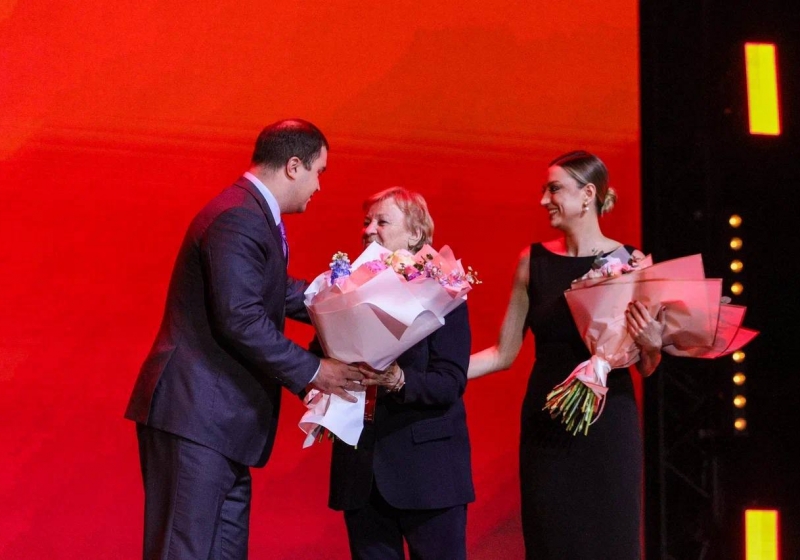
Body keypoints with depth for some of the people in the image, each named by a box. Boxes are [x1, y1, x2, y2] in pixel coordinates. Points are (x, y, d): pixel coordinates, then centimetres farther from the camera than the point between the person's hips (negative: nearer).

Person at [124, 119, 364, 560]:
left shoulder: (253, 214, 16)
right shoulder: (238, 220, -17)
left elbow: (278, 293, 28)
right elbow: (240, 320, -24)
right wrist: (311, 371, -17)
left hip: (217, 419, 11)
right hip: (195, 414, -11)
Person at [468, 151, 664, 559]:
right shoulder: (534, 261, 3)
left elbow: (645, 368, 2)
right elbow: (503, 353, 7)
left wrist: (652, 346, -19)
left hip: (607, 424, -2)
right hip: (546, 426, 2)